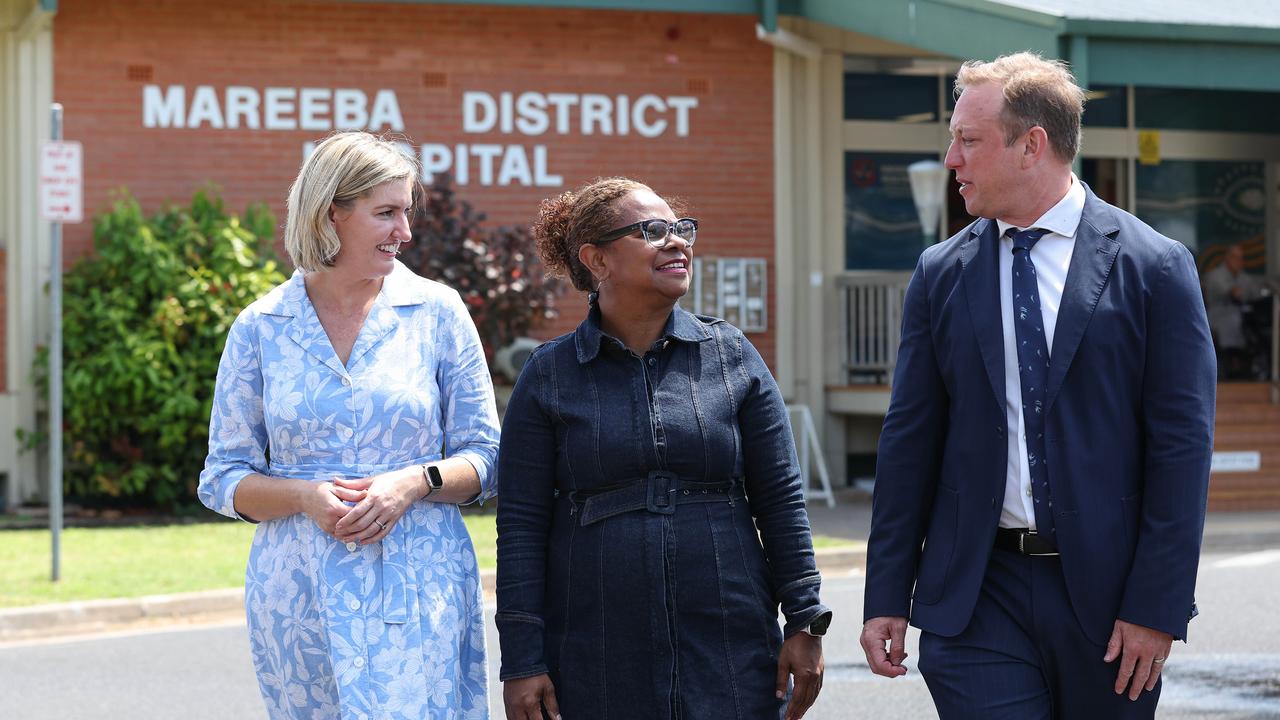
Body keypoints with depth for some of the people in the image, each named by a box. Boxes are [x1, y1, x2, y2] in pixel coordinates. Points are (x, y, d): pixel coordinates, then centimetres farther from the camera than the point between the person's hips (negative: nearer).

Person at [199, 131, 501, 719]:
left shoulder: (436, 312, 3)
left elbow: (484, 457, 7)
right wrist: (305, 496, -12)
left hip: (417, 597, -1)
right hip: (300, 598, 1)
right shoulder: (260, 328, 4)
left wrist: (415, 481, -13)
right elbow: (223, 479, 7)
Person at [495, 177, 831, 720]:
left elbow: (780, 498, 7)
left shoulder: (732, 356, 6)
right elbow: (521, 525, 0)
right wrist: (522, 662, -5)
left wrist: (805, 622, 2)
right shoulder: (549, 376, 2)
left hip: (728, 653, 1)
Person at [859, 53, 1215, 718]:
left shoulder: (1154, 266, -2)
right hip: (978, 593, 2)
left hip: (1107, 590, -1)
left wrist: (1158, 606, -10)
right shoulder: (941, 274, 7)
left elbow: (1182, 444, -4)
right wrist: (887, 600, 5)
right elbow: (909, 442, 9)